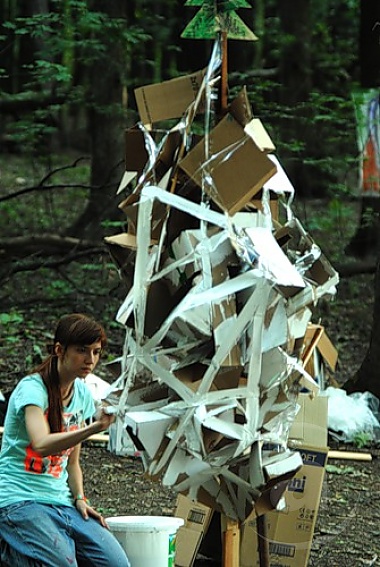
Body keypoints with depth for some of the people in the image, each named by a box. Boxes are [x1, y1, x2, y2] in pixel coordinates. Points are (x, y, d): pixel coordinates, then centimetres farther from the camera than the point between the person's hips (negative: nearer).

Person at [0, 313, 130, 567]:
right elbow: (42, 444, -30)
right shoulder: (32, 389, -11)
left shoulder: (82, 394, 13)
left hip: (62, 503, 7)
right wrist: (93, 427, -41)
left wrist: (80, 499, 3)